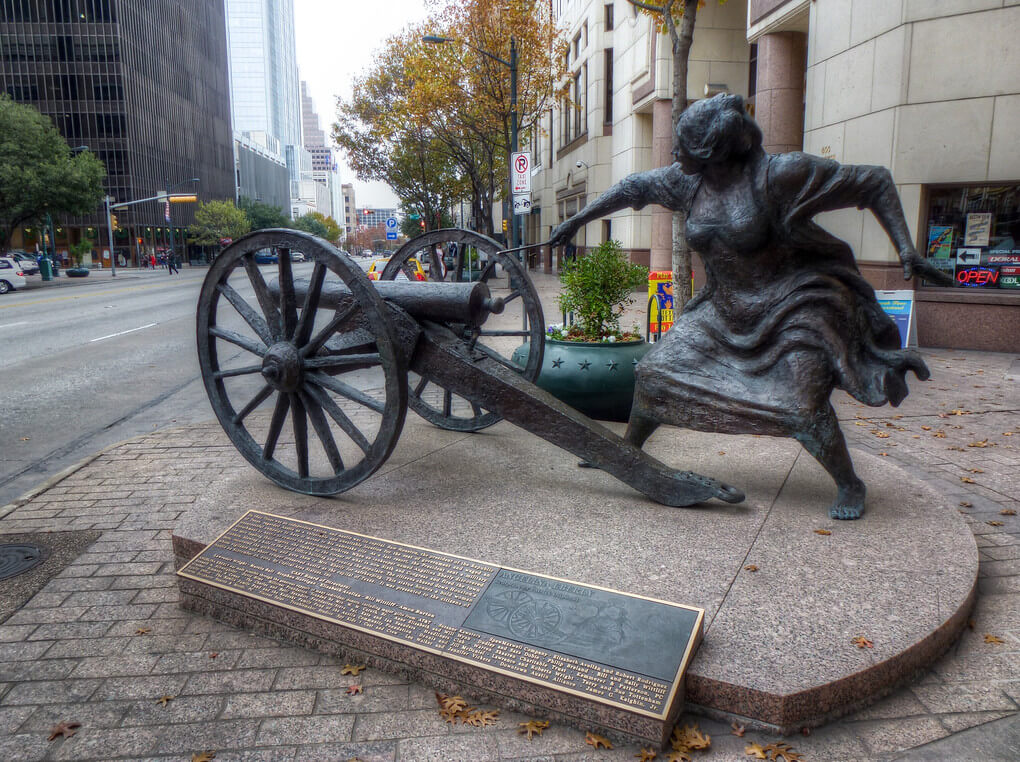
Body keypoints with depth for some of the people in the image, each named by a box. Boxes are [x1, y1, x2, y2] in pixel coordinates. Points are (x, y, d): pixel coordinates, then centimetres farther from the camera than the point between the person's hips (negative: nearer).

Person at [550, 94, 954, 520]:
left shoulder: (778, 175, -20)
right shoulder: (691, 181, -1)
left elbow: (875, 184, -13)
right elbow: (635, 187, 14)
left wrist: (906, 250, -22)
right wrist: (576, 221, 16)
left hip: (791, 304, -6)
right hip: (725, 309, 6)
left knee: (800, 404, -19)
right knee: (656, 371, 1)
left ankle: (849, 485, 7)